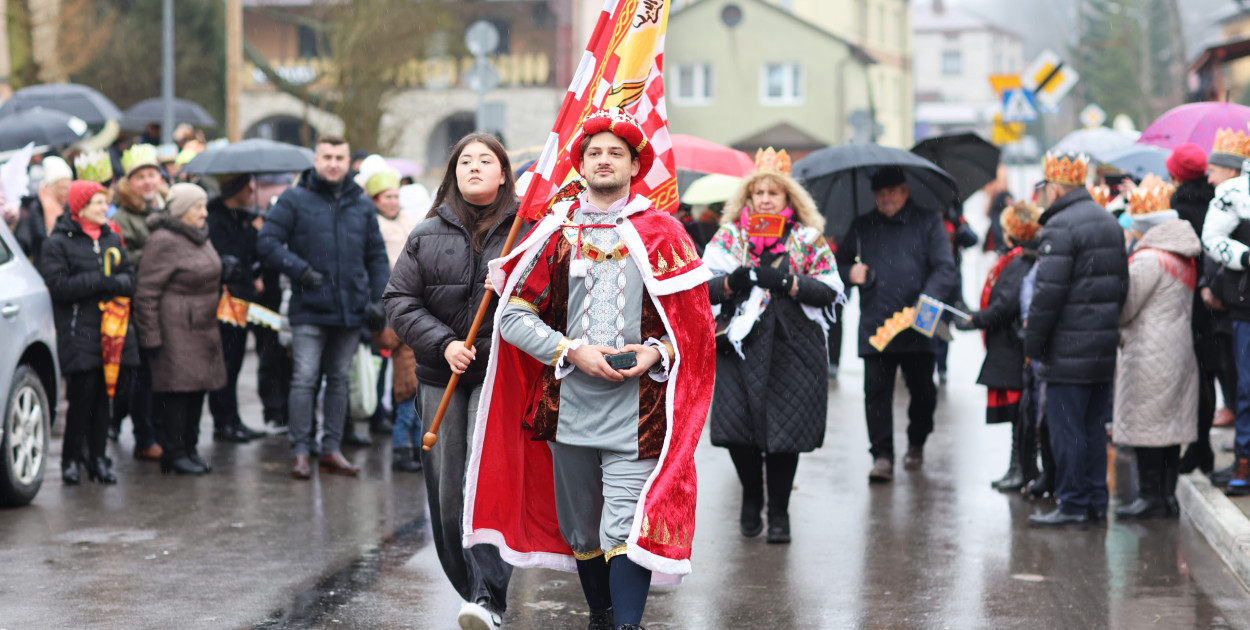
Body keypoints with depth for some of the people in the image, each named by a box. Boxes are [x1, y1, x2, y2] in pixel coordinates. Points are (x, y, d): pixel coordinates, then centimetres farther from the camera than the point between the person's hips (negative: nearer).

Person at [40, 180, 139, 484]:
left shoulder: (112, 238, 15)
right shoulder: (58, 242, -3)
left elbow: (130, 277, 11)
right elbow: (58, 285, -14)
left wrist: (112, 283, -11)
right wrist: (99, 281, -15)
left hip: (111, 328, 5)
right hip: (78, 331, -5)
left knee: (103, 396, 6)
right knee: (82, 395, -8)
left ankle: (97, 458, 13)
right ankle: (71, 459, 4)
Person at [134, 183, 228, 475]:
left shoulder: (199, 238, 15)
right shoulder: (163, 241, -15)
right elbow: (147, 292, -17)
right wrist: (150, 337, -19)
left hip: (203, 328, 9)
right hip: (175, 328, -9)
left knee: (198, 387, 10)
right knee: (177, 388, -7)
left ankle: (190, 448, 20)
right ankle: (174, 453, 0)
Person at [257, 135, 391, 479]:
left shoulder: (362, 205, 11)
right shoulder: (294, 200, -1)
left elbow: (377, 256, 16)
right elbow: (267, 242, -5)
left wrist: (379, 298, 5)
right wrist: (299, 270, -16)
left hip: (351, 307, 4)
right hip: (310, 309, -4)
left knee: (339, 380, 10)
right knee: (305, 379, -8)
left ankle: (331, 450, 18)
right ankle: (300, 451, -2)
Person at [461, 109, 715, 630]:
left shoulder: (663, 232, 6)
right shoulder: (555, 231, 8)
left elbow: (696, 319, 7)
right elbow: (514, 314, 3)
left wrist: (656, 352, -12)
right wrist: (573, 351, -9)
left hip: (637, 409, -3)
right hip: (568, 406, 3)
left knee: (624, 531, -14)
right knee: (580, 533, 13)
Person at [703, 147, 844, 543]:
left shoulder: (808, 238, 5)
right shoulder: (729, 236, 9)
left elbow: (830, 290, -2)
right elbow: (704, 285, 5)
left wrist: (786, 282, -16)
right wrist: (732, 282, -16)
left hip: (792, 347, -1)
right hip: (742, 344, 1)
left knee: (785, 427, -2)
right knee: (737, 423, -6)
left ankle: (778, 511, 14)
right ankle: (751, 499, 20)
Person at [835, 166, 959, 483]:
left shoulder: (927, 222, 4)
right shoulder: (863, 227, 14)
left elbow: (945, 270, -3)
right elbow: (840, 261, 24)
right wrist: (850, 273, -1)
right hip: (874, 325, 2)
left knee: (923, 390, 8)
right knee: (876, 390, -7)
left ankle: (916, 444, 32)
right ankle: (882, 455, -3)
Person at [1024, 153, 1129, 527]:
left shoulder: (1060, 227, -14)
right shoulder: (1110, 223, 15)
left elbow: (1048, 292, -19)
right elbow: (1121, 284, 19)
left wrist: (1033, 343, -12)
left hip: (1068, 351, -9)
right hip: (1104, 345, 9)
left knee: (1066, 428, -3)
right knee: (1094, 427, 13)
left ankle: (1072, 504, -1)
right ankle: (1096, 502, 17)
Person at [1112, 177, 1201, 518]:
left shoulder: (1148, 259, -16)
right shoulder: (1184, 257, 11)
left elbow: (1123, 309, -14)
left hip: (1150, 356, -9)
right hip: (1180, 351, 9)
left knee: (1145, 426, -3)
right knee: (1171, 424, 11)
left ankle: (1151, 498, -1)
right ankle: (1168, 496, 15)